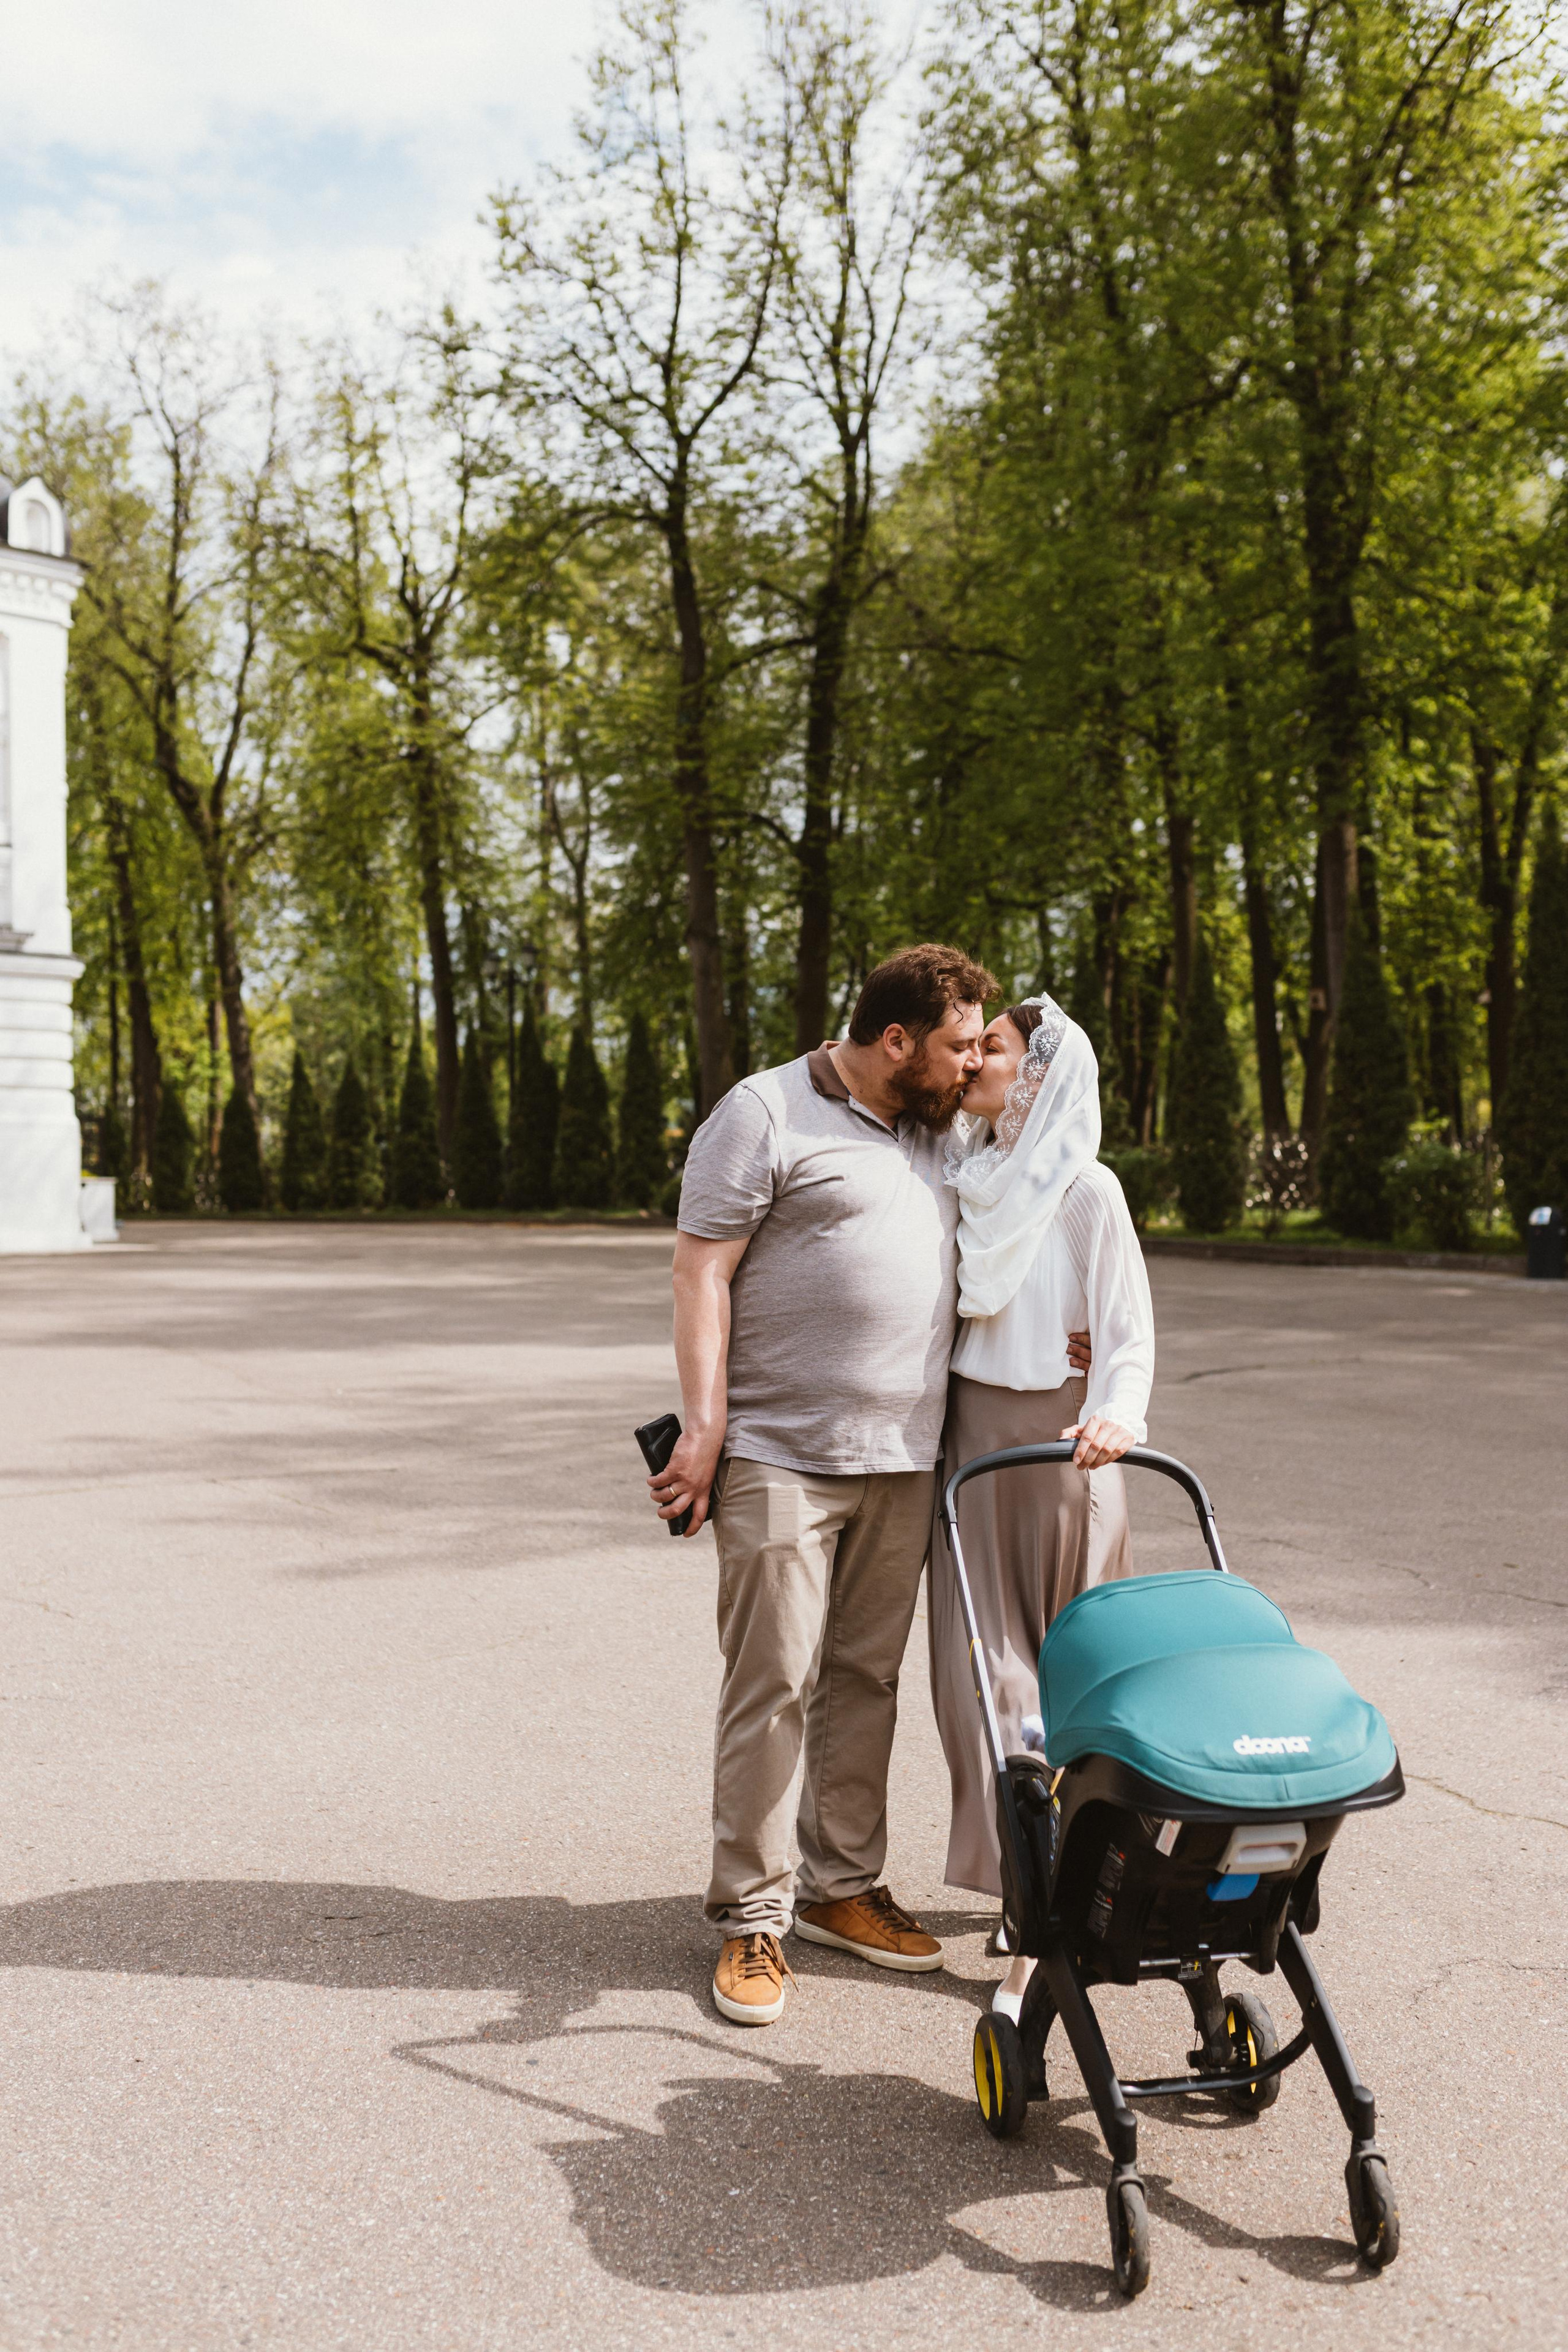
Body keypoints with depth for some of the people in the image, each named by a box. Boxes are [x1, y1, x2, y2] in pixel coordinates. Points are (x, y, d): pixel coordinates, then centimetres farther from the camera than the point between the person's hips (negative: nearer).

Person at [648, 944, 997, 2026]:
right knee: (774, 1684, -4)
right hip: (781, 1458, -7)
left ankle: (842, 1886, 24)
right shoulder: (765, 1115, -7)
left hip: (903, 1460, 7)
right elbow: (702, 1268, -10)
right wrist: (705, 1424, -15)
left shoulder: (936, 1135, 17)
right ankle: (751, 1916, 7)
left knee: (867, 1677, 12)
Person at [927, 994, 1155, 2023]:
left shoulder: (1086, 1191, -7)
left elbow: (1129, 1331, -14)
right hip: (967, 1435, 5)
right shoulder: (964, 1176, 10)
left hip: (1060, 1443, -5)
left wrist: (1116, 1414, -32)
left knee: (1067, 1667, 3)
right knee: (984, 1665, 1)